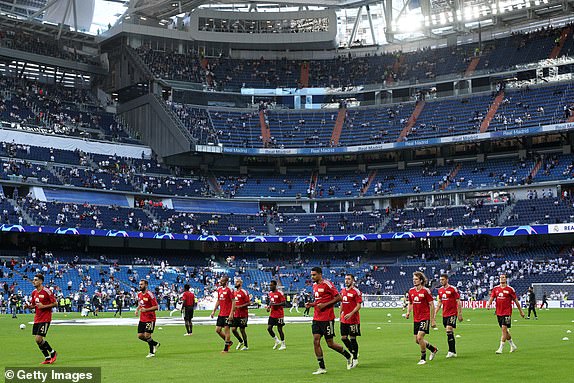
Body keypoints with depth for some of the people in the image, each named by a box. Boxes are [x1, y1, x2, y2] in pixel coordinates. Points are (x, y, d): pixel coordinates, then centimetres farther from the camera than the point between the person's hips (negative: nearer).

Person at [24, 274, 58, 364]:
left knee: (39, 339, -15)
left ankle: (53, 352, 6)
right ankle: (47, 358, 19)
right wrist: (28, 306, -2)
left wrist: (43, 306, -19)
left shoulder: (46, 291, -12)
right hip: (37, 319, 8)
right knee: (38, 340, 6)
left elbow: (55, 303, -11)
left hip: (45, 319, -8)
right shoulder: (34, 292, 9)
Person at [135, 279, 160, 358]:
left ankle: (152, 352, 7)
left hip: (150, 319, -7)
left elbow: (156, 307, -16)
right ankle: (155, 344, 23)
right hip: (142, 319, 8)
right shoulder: (139, 294, 8)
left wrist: (146, 310, -26)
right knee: (140, 336, 3)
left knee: (147, 335, -10)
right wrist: (137, 309, 5)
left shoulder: (150, 295, -15)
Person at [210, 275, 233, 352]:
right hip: (221, 313, 8)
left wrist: (231, 313, -18)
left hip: (227, 314, -8)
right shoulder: (219, 289, 11)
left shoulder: (229, 290, -11)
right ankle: (228, 342, 25)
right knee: (217, 330, 7)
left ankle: (226, 348, 6)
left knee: (226, 329, -3)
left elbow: (233, 302, -13)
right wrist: (214, 311, 16)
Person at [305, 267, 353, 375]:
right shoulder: (314, 285, 12)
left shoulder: (327, 284, -13)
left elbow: (338, 298, -15)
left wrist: (324, 305, -18)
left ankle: (349, 356, 23)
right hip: (317, 318, 7)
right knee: (316, 341, -2)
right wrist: (311, 304, 6)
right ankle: (322, 368, 5)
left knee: (330, 343, -1)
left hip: (327, 319, -7)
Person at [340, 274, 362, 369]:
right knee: (343, 337, 7)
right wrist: (340, 314, 17)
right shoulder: (342, 291, 11)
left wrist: (351, 314, -24)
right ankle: (354, 353, 27)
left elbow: (358, 306, -14)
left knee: (352, 338, -2)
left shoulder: (356, 291, -10)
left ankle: (355, 359, 9)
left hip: (353, 319, -7)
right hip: (344, 319, 7)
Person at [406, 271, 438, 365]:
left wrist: (432, 320, -10)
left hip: (425, 318, -7)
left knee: (420, 337, -17)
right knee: (417, 340, 8)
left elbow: (432, 305, -8)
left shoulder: (426, 291, -11)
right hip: (416, 319, 7)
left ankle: (423, 359, 0)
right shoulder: (411, 291, 6)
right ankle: (433, 349, 32)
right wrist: (408, 312, 0)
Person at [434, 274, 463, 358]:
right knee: (449, 332, 8)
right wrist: (435, 313, 13)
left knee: (449, 330, -17)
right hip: (444, 314, 6)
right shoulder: (440, 290, 10)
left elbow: (458, 302, -7)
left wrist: (460, 314, -10)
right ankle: (453, 351, 15)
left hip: (452, 314, -6)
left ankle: (451, 351, -13)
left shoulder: (453, 289, -9)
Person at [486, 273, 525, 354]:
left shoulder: (510, 289, -4)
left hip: (507, 312, -5)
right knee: (504, 331, 13)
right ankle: (513, 346, 31)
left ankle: (501, 348, -10)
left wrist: (521, 311, 7)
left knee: (504, 329, -12)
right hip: (499, 313, 5)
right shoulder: (495, 288, 6)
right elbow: (491, 298, 2)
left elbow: (515, 300, 3)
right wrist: (488, 304, -19)